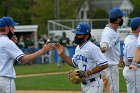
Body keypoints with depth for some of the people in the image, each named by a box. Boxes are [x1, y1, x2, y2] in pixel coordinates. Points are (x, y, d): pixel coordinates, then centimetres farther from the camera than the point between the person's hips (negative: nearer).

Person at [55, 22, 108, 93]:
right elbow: (74, 63, 23)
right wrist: (62, 54, 13)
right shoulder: (78, 48, 8)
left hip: (94, 84, -9)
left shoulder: (92, 48, -20)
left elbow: (104, 65, -23)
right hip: (84, 84, 9)